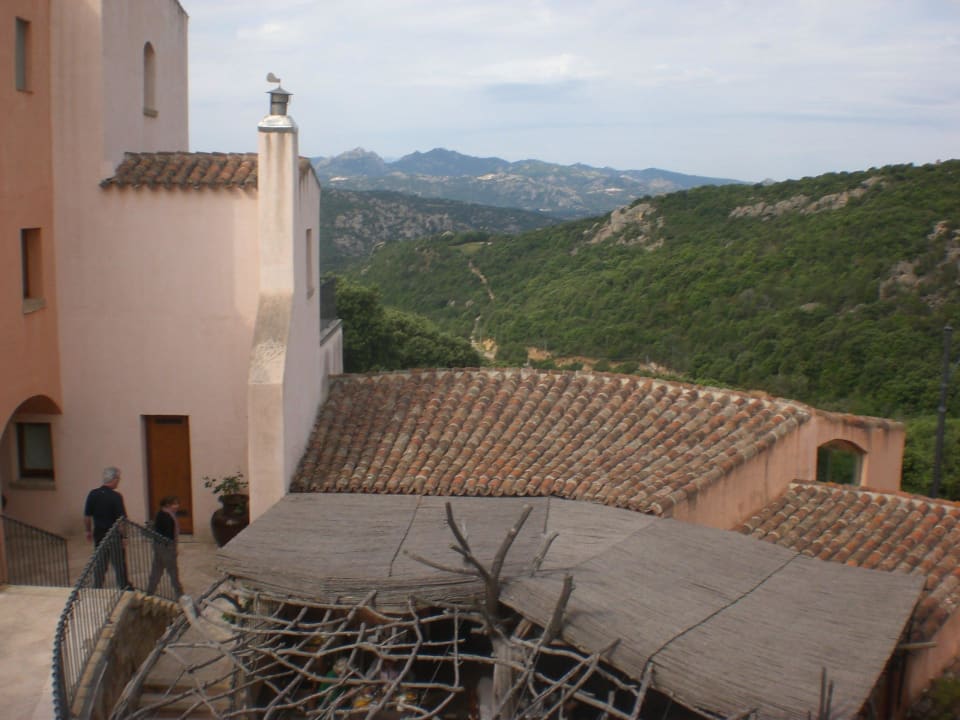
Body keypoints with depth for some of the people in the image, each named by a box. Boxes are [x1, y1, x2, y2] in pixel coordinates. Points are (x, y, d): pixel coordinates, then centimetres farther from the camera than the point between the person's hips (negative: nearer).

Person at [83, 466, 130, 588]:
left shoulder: (92, 494, -4)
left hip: (98, 534, 4)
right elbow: (122, 519, -18)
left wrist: (88, 531, 14)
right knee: (119, 562, 9)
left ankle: (97, 587, 20)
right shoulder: (116, 497, -18)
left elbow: (87, 516, 2)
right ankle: (124, 586, 19)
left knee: (99, 563, 14)